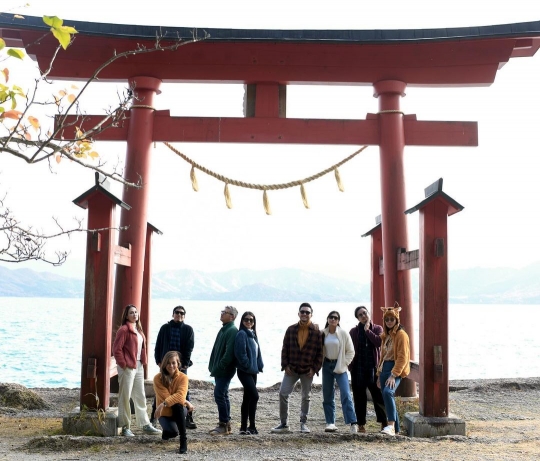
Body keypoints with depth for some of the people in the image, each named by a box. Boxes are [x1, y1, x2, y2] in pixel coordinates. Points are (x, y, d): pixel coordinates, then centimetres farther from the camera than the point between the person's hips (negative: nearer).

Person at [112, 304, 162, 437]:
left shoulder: (138, 330, 14)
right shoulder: (124, 330, -12)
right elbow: (116, 349, -16)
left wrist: (143, 362, 12)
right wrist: (123, 364, -15)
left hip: (139, 366, 9)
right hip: (128, 367, -9)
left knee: (140, 397, 13)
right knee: (125, 397, 0)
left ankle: (146, 425, 20)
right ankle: (125, 427, 8)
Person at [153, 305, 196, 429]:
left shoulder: (188, 330, 4)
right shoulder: (165, 328, 6)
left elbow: (189, 348, -2)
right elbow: (158, 345, 7)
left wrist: (185, 364, -10)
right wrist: (159, 361, -1)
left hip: (181, 365, -1)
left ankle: (188, 419, 3)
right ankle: (153, 417, 16)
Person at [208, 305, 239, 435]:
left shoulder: (232, 331, -15)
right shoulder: (223, 329, 16)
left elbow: (229, 353, -22)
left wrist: (218, 367, -21)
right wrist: (213, 366, 14)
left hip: (225, 371, -10)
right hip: (219, 370, 10)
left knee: (219, 395, -11)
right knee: (222, 395, 13)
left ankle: (224, 425, -5)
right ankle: (226, 425, 19)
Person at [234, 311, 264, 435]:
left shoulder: (253, 334, 16)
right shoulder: (242, 334, -10)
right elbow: (240, 353, -18)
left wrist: (259, 366, 7)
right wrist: (247, 365, -15)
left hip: (253, 371, 9)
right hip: (244, 371, -9)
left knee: (247, 399, 11)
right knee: (254, 396, -16)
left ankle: (244, 427, 16)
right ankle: (251, 426, -10)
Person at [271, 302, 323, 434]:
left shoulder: (316, 331, -4)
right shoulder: (291, 329, 2)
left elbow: (320, 352, -3)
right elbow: (285, 348, 5)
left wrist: (314, 368, -8)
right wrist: (285, 365, -3)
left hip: (308, 370, -1)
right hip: (291, 369, 1)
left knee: (306, 397, 9)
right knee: (283, 394, -5)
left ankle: (303, 423, 22)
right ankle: (284, 424, 5)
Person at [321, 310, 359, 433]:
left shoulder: (343, 333, -6)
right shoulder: (323, 333, 1)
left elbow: (350, 351, -1)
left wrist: (343, 364, -6)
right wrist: (320, 363, 1)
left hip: (339, 366, -3)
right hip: (327, 365, 3)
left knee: (345, 394, -13)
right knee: (327, 395, 6)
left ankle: (353, 423, -14)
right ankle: (330, 423, 14)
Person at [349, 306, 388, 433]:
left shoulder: (377, 328, 4)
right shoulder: (354, 331, 6)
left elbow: (379, 342, -15)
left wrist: (367, 330, -9)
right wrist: (350, 366, -3)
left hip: (373, 367, -1)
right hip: (358, 368, 1)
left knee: (378, 395, -3)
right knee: (359, 397, 4)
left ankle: (384, 422, 4)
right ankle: (361, 424, 11)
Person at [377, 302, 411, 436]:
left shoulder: (401, 335, -8)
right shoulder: (386, 335, 18)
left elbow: (402, 357, -15)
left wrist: (393, 375, -22)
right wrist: (380, 374, 19)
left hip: (396, 370, -9)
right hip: (384, 368, 9)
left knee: (388, 392, -30)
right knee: (386, 397, 8)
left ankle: (391, 425, -32)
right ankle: (396, 429, 18)